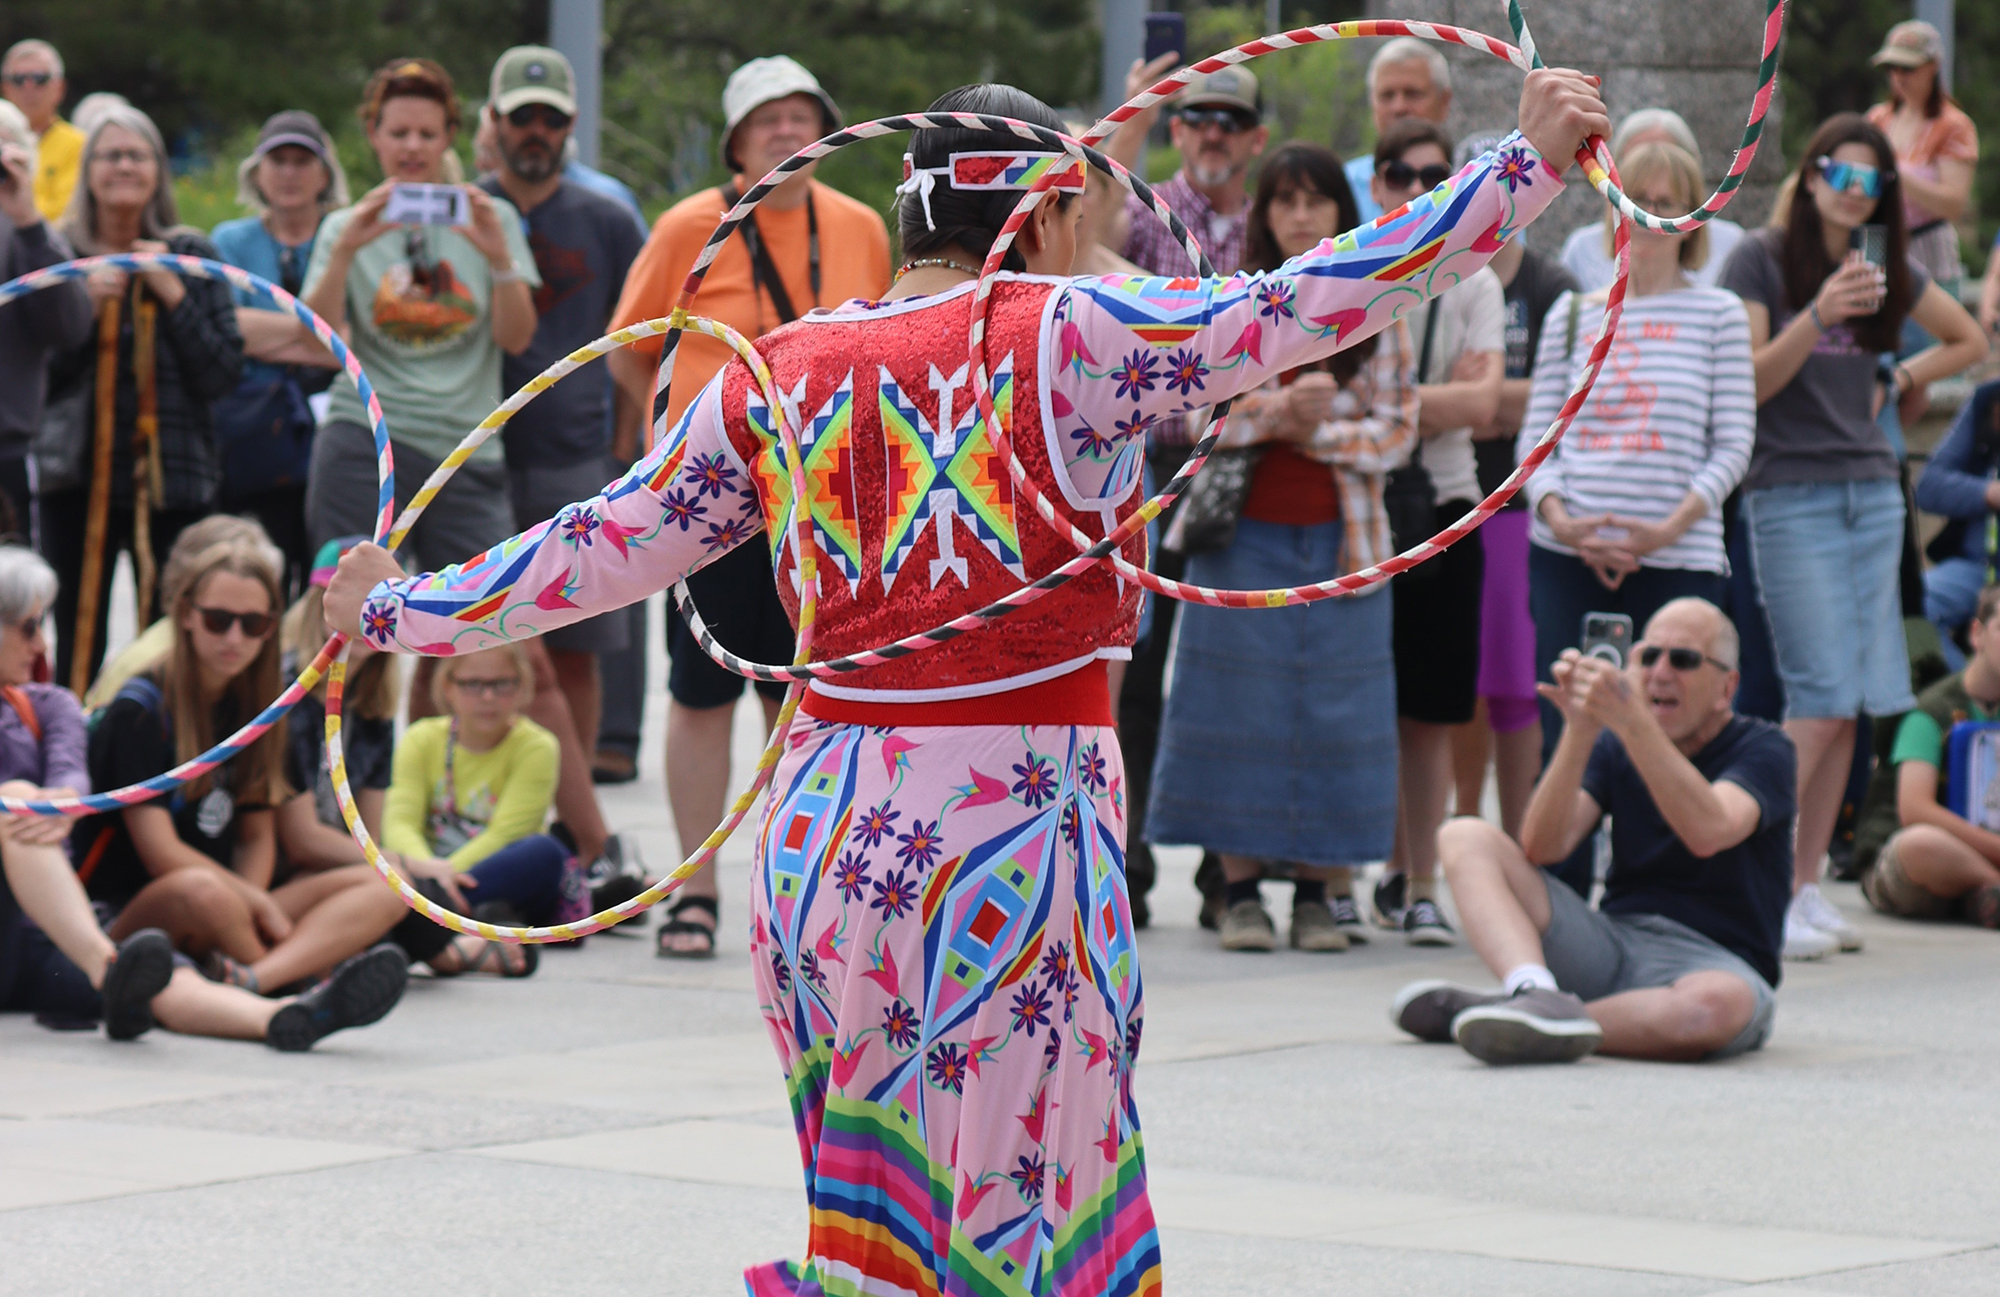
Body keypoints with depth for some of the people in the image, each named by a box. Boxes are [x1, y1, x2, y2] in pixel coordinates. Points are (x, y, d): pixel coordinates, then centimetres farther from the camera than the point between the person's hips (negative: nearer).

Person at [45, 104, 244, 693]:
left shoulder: (191, 256, 5)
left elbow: (223, 374, -2)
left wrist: (173, 294, -10)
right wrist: (84, 306, -11)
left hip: (171, 480, 0)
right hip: (79, 477, 0)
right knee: (77, 645, 0)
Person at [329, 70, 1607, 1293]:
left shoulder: (774, 373, 9)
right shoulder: (1065, 334, -6)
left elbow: (600, 552, 15)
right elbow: (1302, 305, -11)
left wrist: (397, 610, 30)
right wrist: (1530, 164, -8)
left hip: (820, 838, 5)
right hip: (1013, 827, -5)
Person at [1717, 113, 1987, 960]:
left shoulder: (1887, 270, 13)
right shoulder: (1762, 260, -2)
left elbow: (1969, 341, 28)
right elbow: (1744, 382, -9)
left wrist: (1894, 382, 14)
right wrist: (1817, 318, -21)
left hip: (1872, 493, 6)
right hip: (1791, 497, -6)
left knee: (1853, 704, 3)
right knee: (1822, 699, -15)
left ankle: (1807, 887, 8)